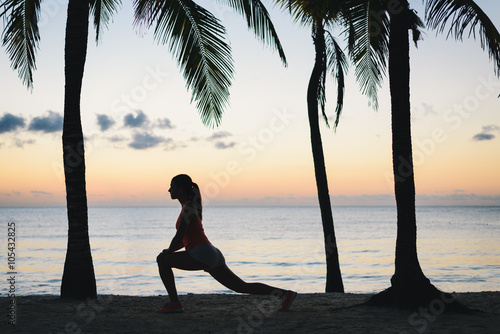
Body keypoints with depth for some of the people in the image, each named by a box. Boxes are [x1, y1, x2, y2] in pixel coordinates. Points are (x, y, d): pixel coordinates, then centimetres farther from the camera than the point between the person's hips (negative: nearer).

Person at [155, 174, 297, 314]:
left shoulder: (188, 208, -7)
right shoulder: (190, 207, 23)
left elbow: (179, 236, -11)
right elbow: (186, 239, 29)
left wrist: (167, 253, 5)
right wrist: (170, 251, 19)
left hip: (203, 254, -10)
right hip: (213, 255, 10)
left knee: (162, 260, -3)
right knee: (243, 287, 9)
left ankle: (174, 303, -4)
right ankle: (284, 293, 4)